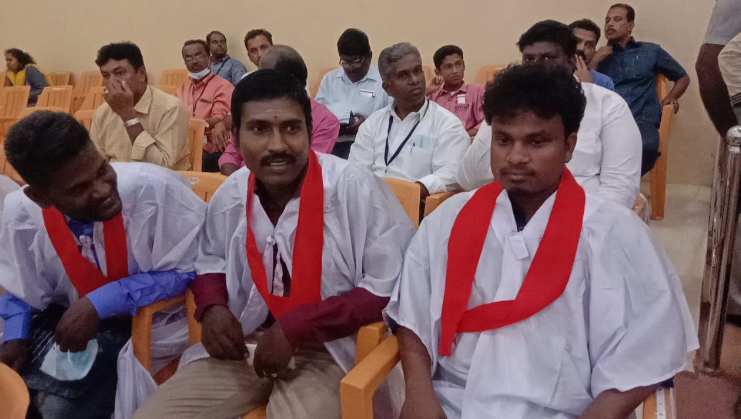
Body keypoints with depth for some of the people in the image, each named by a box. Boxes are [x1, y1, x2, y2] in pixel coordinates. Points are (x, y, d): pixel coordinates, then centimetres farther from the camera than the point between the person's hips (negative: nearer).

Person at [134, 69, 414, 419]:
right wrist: (212, 306, -4)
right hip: (242, 342, 5)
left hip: (325, 348, -4)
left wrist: (295, 327, -20)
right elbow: (210, 260, 19)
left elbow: (390, 287, -16)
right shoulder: (230, 194, 0)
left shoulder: (355, 189, -17)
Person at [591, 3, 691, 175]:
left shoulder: (651, 51, 22)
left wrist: (670, 97, 13)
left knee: (645, 147, -38)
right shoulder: (599, 56, 22)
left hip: (642, 120, 0)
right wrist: (594, 62, 3)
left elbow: (683, 77, 31)